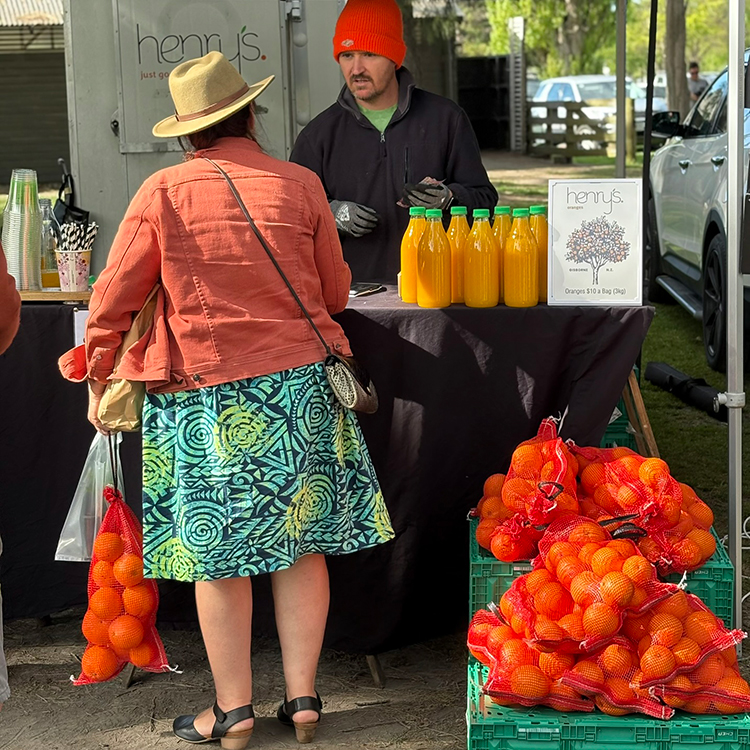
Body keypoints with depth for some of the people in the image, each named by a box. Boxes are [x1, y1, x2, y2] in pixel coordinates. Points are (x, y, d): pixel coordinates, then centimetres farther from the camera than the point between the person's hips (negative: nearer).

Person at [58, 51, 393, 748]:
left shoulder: (162, 192, -5)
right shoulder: (300, 184, 0)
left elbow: (113, 300, -2)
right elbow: (335, 292, 8)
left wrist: (98, 383, 11)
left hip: (204, 396, -1)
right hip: (300, 386, 2)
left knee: (217, 554, 8)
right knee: (301, 542, 11)